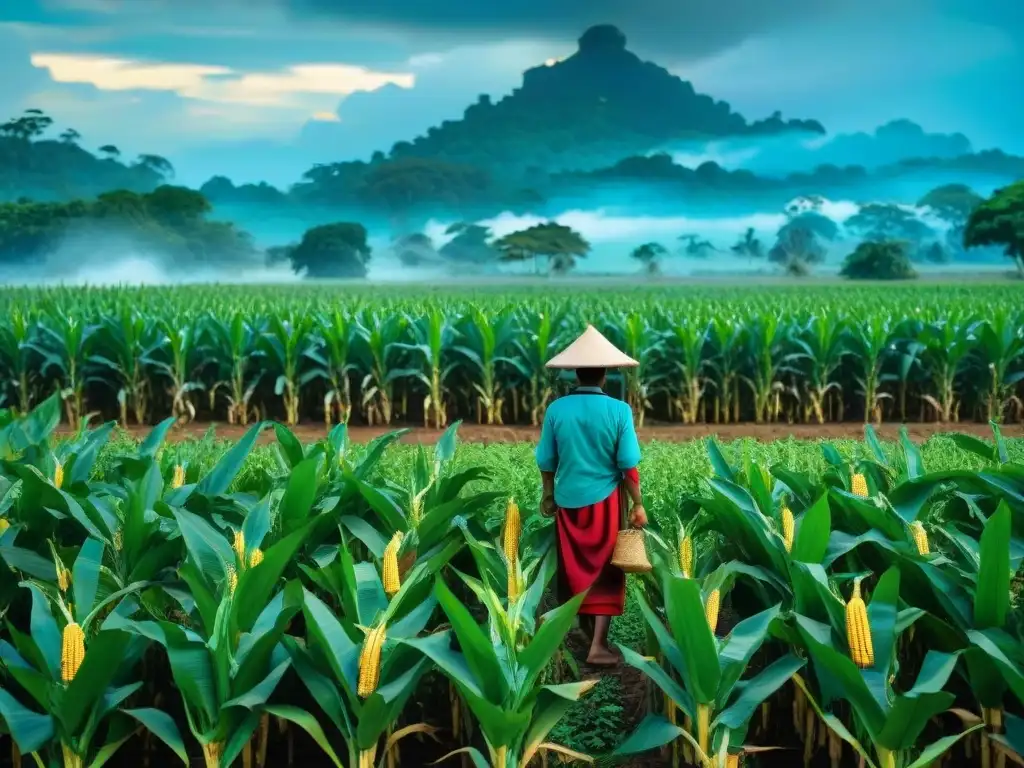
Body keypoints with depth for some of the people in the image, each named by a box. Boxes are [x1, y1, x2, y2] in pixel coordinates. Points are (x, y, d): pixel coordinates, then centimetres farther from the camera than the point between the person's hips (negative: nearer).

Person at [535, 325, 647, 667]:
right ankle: (598, 646, 2)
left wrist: (548, 495, 17)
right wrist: (638, 504, -1)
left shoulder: (556, 410, -7)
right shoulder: (618, 410, -13)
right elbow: (628, 465, -12)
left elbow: (546, 462, 1)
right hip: (605, 500, -2)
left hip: (567, 500, 2)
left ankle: (585, 627, 34)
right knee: (605, 572, 6)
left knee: (575, 568, 18)